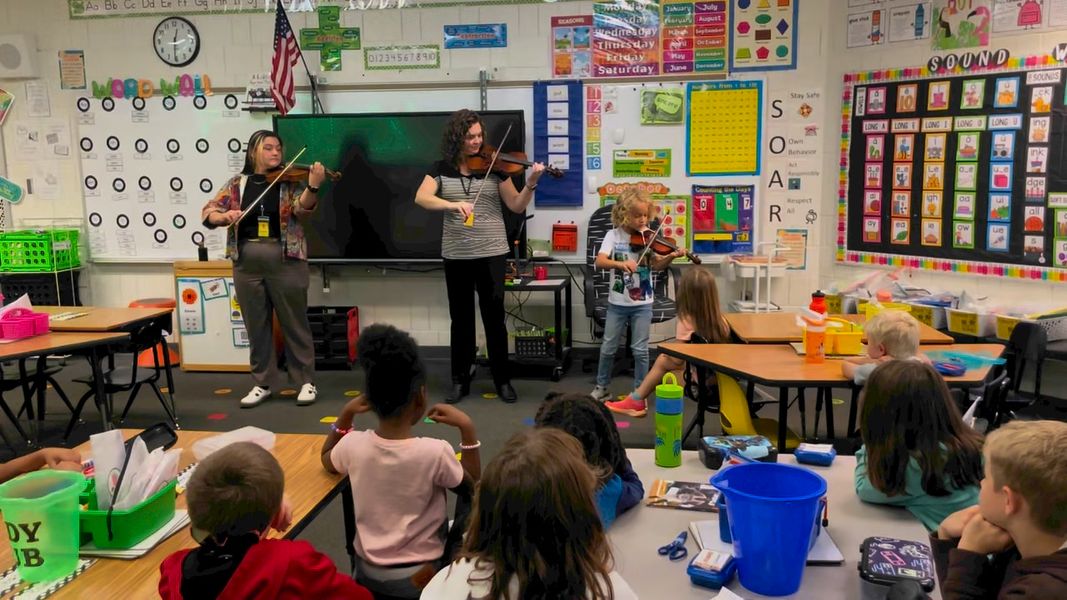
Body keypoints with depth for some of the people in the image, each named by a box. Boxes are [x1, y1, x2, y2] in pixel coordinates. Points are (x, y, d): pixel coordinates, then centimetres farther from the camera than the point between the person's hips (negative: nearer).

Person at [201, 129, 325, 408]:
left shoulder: (290, 181, 1)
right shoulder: (237, 184, 6)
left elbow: (302, 208, -17)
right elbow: (208, 213, 3)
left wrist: (313, 186, -36)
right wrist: (226, 215, -19)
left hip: (285, 261, -2)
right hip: (247, 263, 3)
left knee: (294, 323, 4)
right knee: (256, 326, 10)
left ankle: (306, 381, 15)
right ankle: (262, 383, 22)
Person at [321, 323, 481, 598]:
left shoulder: (354, 445, -16)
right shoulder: (436, 452, -27)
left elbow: (327, 461, 9)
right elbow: (474, 486, -6)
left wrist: (345, 415, 5)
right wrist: (467, 428, -9)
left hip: (366, 572, 5)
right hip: (420, 575, -4)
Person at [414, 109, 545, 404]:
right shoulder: (442, 168, 2)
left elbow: (516, 206, -1)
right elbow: (421, 197, -14)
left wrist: (531, 184, -19)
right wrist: (454, 204, -30)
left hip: (492, 252, -1)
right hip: (456, 255, 1)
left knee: (494, 317, 2)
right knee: (461, 318, 9)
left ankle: (503, 380, 15)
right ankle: (460, 381, 20)